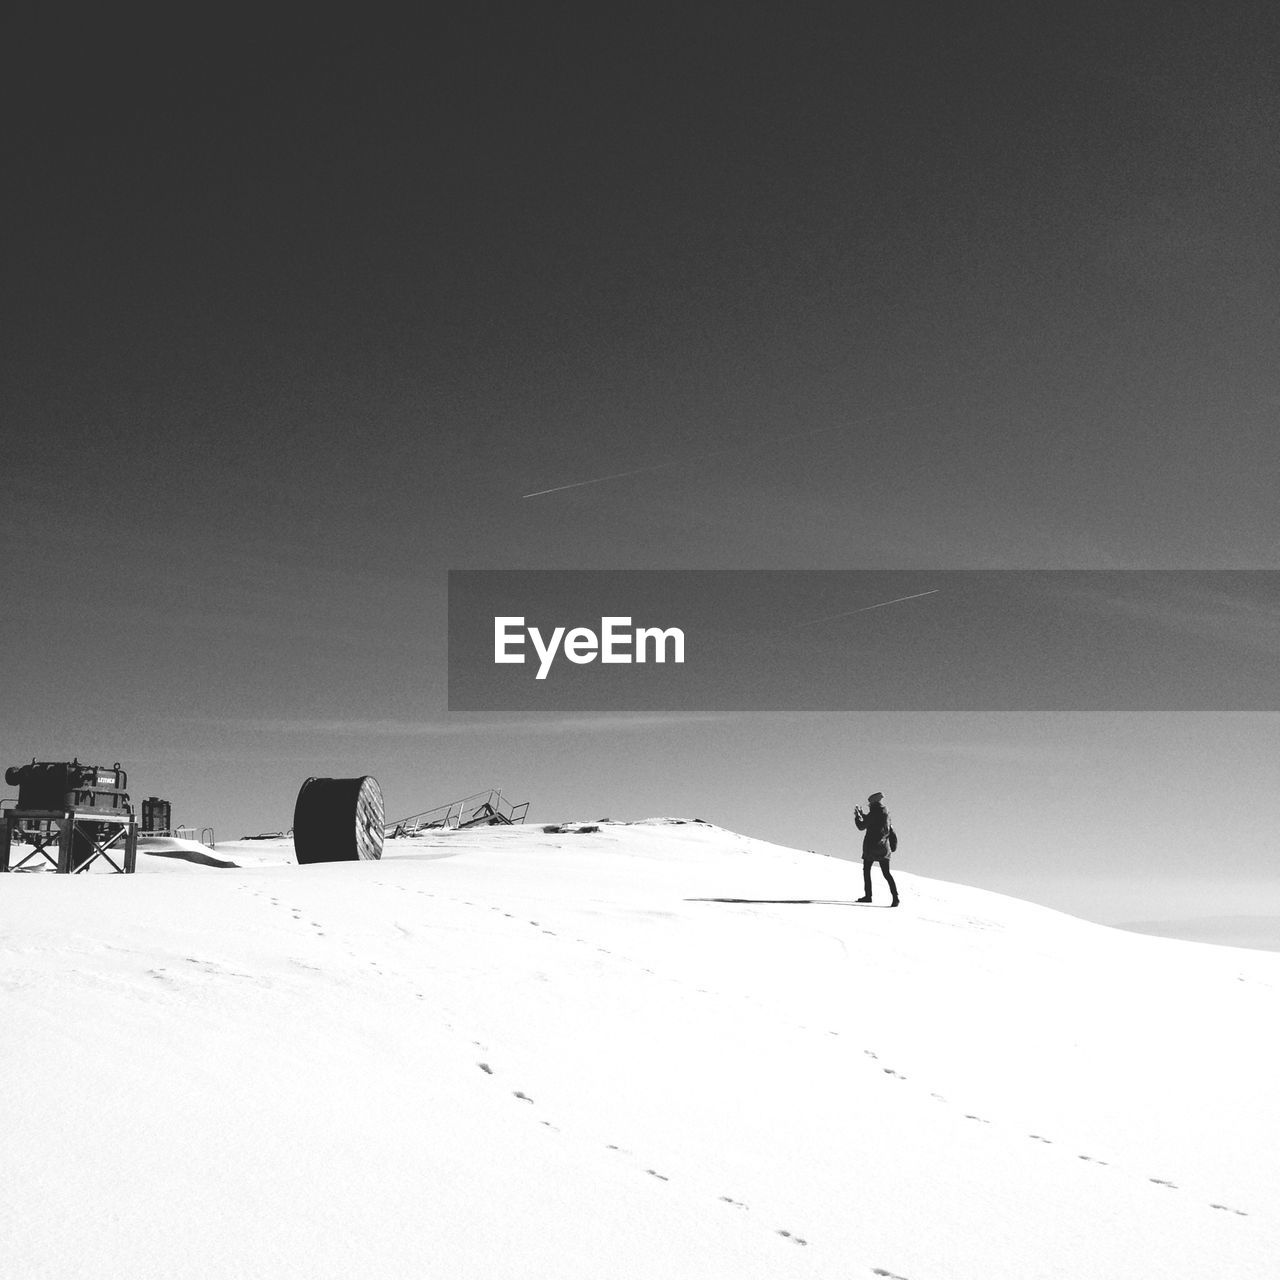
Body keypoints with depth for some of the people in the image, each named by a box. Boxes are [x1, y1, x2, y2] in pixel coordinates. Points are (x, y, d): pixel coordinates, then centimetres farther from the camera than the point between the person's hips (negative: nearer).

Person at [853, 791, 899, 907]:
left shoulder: (873, 813, -12)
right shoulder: (886, 814, 10)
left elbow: (862, 826, -5)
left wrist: (857, 816, 12)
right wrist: (863, 815, 32)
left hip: (871, 846, -6)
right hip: (884, 847, 6)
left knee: (866, 870, 10)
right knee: (886, 873, 3)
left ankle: (868, 895, 6)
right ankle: (895, 896, -13)